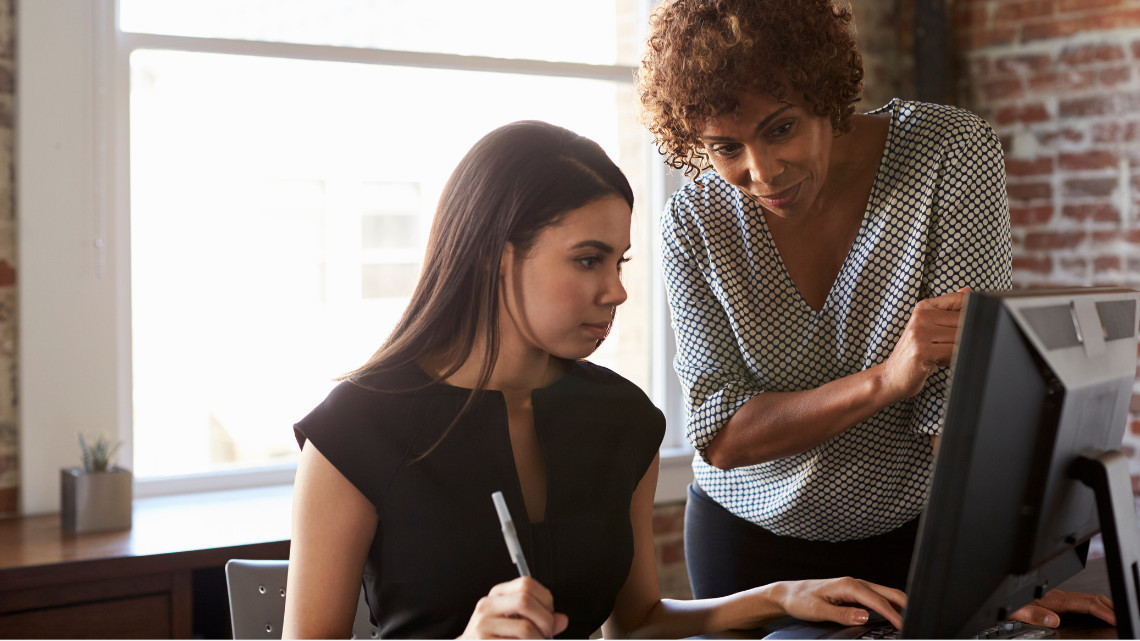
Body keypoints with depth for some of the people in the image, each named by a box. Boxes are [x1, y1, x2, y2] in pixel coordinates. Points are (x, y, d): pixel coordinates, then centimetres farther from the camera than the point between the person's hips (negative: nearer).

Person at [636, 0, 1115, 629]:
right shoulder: (693, 223, -15)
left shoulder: (953, 153, -20)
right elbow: (720, 437, -20)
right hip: (749, 533, 1)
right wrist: (885, 381, -34)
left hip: (916, 527, -1)